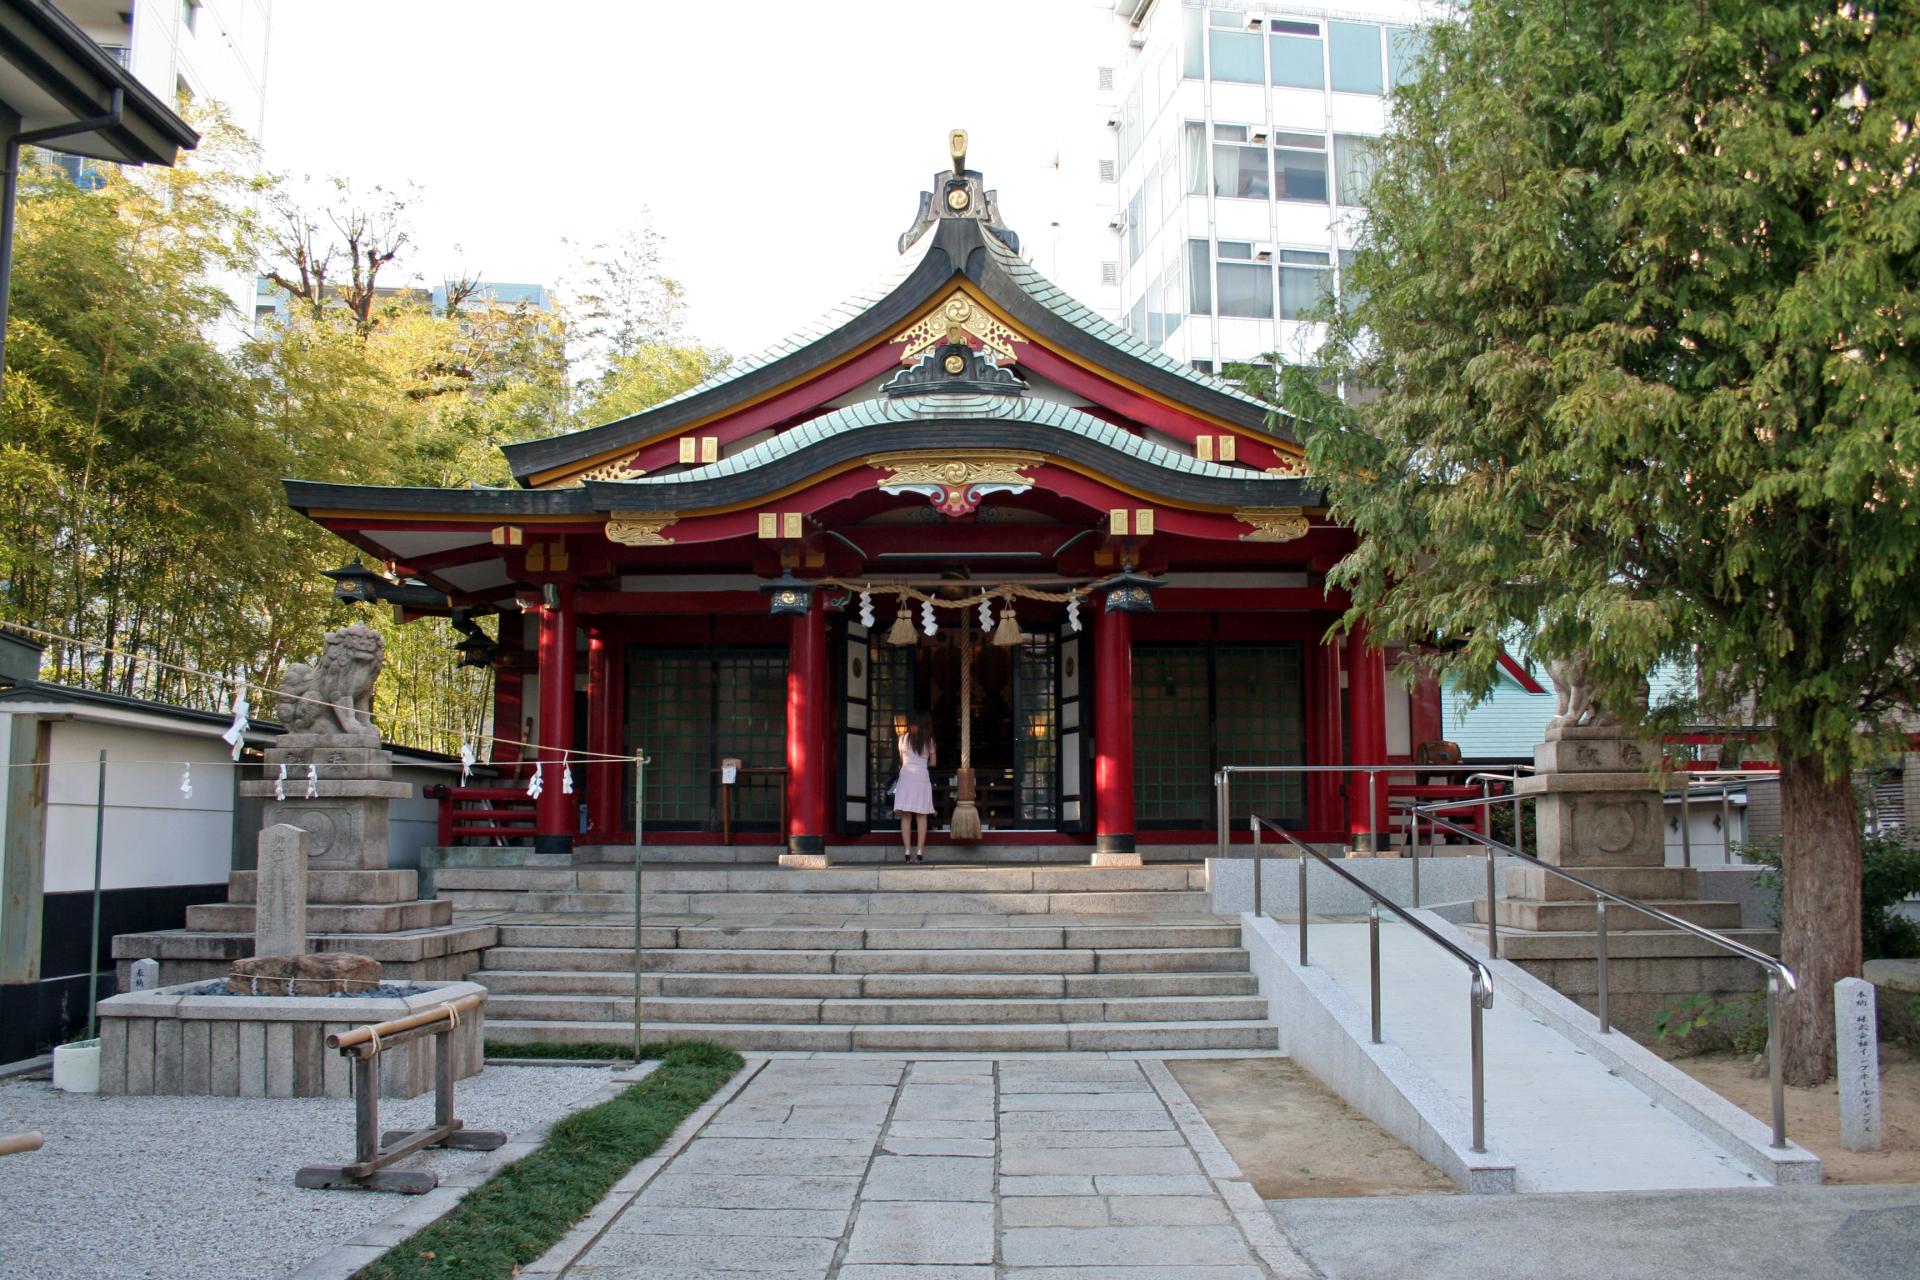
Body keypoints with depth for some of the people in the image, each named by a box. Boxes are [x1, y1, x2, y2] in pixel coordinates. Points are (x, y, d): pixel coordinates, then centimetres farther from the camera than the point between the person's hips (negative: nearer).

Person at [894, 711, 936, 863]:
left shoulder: (903, 738, 5)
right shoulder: (929, 740, 5)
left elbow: (902, 760, 13)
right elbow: (932, 763, 10)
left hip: (906, 776, 0)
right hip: (923, 777, 0)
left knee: (906, 817, 1)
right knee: (921, 817, 3)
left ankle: (907, 852, -4)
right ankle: (920, 852, -2)